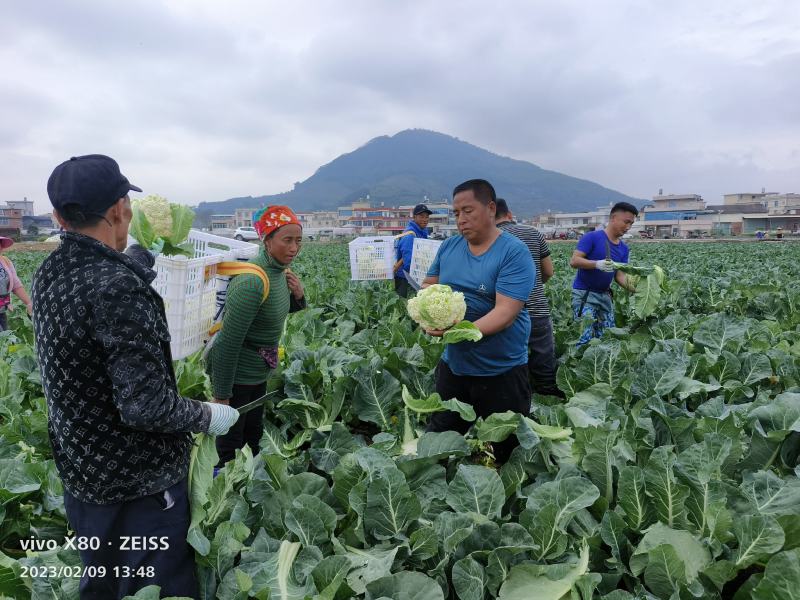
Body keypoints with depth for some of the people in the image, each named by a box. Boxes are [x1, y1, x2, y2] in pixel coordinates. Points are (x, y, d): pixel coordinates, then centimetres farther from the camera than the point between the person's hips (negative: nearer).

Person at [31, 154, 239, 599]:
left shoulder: (48, 274, -2)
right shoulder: (117, 287, -28)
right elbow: (145, 407, -29)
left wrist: (143, 262, 34)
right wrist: (208, 417, -12)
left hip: (79, 471, 9)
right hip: (139, 481, -8)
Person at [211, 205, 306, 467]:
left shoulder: (279, 270, -3)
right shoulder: (252, 282, -29)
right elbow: (227, 343, -26)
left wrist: (298, 296, -7)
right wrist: (221, 394, -20)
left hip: (258, 372, 9)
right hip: (236, 374, -9)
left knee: (253, 436, 24)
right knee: (230, 446, 8)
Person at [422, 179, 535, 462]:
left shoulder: (514, 253, -17)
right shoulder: (449, 246, 3)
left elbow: (505, 313, -25)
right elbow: (429, 285, 10)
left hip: (501, 371, -5)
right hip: (453, 363, 6)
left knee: (506, 452, 13)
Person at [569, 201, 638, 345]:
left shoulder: (624, 248, 9)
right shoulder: (592, 237, -11)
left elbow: (619, 275, 6)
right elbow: (574, 261, -18)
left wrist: (635, 288, -12)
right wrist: (598, 264, -32)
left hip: (605, 295, 7)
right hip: (584, 294, -7)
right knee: (586, 337, -11)